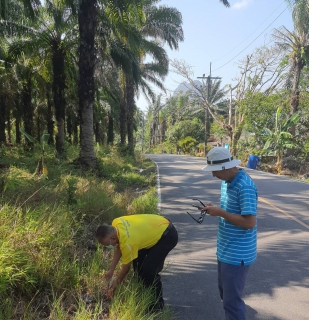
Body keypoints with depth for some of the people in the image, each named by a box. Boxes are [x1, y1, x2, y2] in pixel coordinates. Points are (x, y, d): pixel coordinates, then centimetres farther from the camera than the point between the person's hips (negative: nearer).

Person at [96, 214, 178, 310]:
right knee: (137, 262, 12)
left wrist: (113, 287, 0)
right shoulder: (115, 223, -10)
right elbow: (118, 249, 5)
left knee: (148, 269, -13)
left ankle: (157, 302, 6)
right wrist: (111, 270, 7)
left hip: (168, 235, -9)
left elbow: (125, 269, -14)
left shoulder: (127, 242, -31)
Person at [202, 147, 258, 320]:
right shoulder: (226, 182, 6)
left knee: (232, 300, 4)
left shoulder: (245, 186, -24)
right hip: (225, 250, 10)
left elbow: (249, 222, -27)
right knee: (226, 293, 25)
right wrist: (216, 209, 1)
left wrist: (220, 213, -24)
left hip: (237, 255, -10)